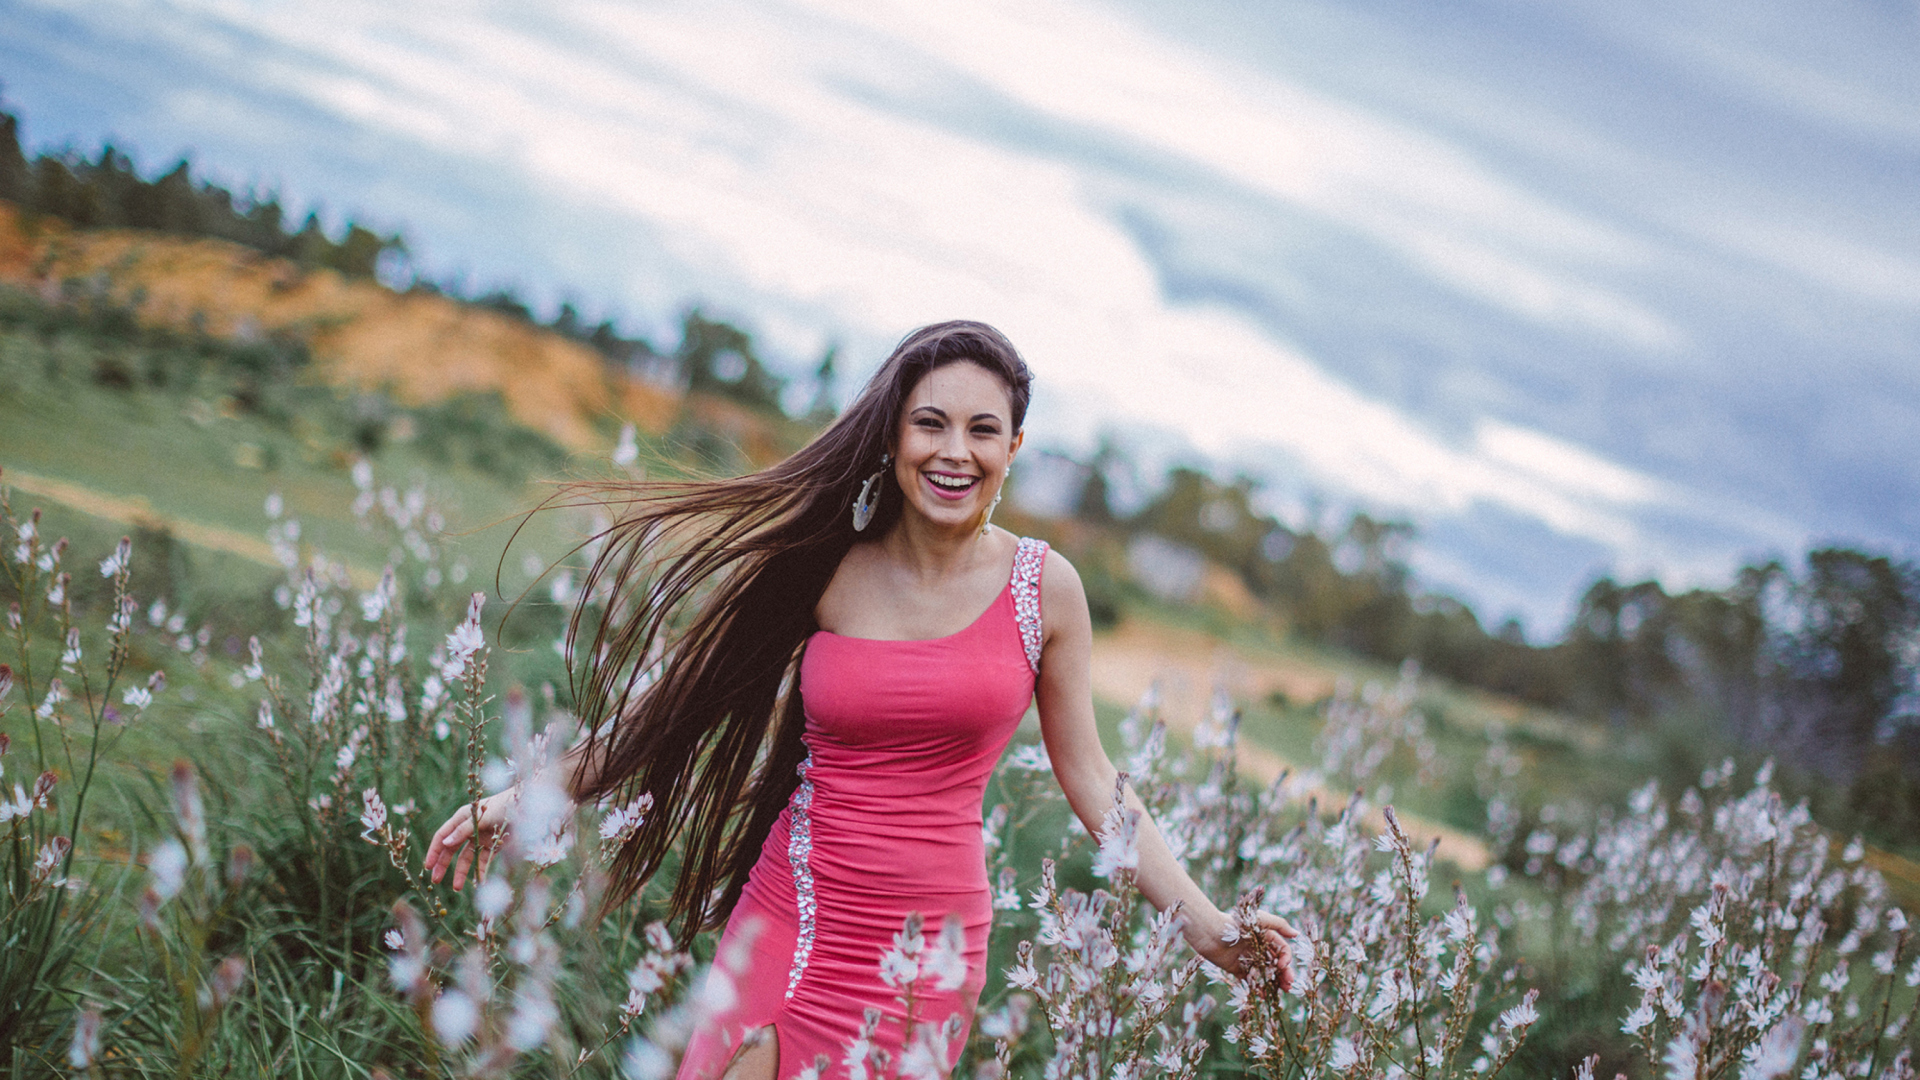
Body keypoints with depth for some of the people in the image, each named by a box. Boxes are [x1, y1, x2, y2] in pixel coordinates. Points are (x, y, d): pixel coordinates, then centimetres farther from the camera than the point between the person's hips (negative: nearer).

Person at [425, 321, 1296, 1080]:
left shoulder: (1044, 588, -1)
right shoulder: (825, 568, -1)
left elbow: (1090, 780, 6)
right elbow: (675, 703, 7)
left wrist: (1202, 923, 0)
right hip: (791, 922, 0)